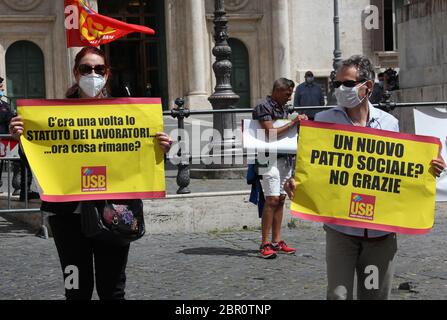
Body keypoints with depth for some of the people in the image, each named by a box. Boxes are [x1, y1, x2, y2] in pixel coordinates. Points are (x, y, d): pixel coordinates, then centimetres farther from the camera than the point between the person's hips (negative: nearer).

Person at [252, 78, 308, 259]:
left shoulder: (284, 108, 17)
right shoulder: (264, 107, -9)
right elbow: (271, 133, -18)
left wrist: (298, 122, 7)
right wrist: (293, 123, -13)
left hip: (285, 158, 9)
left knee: (280, 199, 8)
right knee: (272, 199, -12)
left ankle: (277, 242, 13)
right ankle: (265, 244, -10)